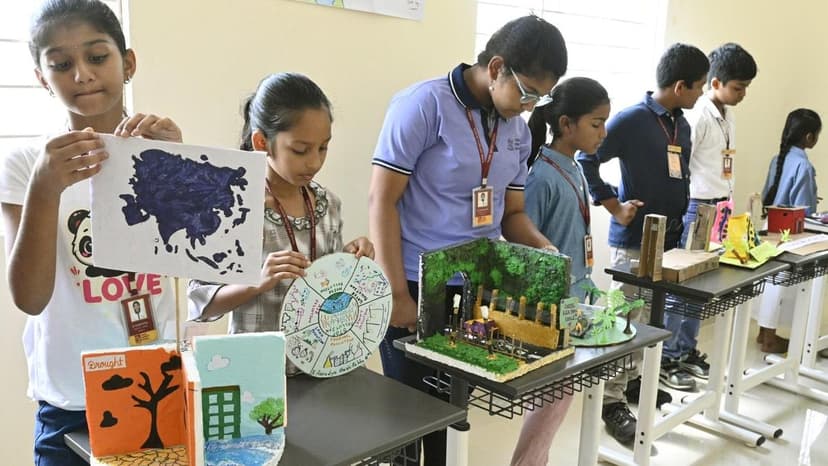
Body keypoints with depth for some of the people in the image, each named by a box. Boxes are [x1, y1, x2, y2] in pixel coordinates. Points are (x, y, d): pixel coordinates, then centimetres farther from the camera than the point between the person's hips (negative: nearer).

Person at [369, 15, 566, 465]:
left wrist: (544, 250, -5)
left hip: (478, 291, 6)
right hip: (418, 290, -6)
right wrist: (398, 294, -15)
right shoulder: (424, 104, -13)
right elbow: (382, 201, -14)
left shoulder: (517, 129, 7)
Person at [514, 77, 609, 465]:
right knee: (555, 399, 0)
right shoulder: (542, 177, -19)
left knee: (554, 397, 16)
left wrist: (587, 288, 18)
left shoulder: (574, 170, 8)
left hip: (573, 301, 8)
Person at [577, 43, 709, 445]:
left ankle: (636, 379, 33)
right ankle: (612, 401, 7)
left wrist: (681, 222, 10)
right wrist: (614, 207, -15)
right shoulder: (632, 119, -12)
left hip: (668, 239, 8)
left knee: (651, 318, 17)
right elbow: (585, 160, -15)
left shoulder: (682, 125, 11)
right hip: (634, 241, -7)